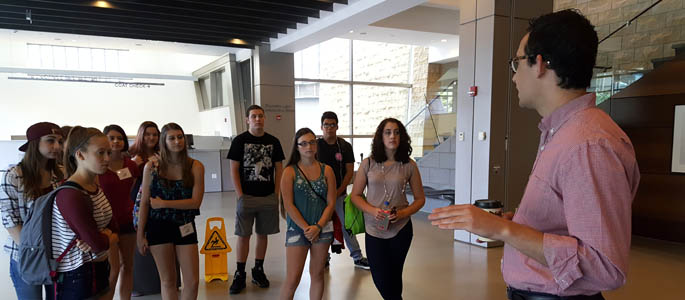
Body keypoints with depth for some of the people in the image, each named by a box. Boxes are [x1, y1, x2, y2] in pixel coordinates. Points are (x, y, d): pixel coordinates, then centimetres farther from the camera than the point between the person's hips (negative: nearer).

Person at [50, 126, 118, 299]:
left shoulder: (95, 187, 3)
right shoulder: (70, 196, -24)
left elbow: (113, 227, 5)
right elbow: (98, 244, -23)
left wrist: (101, 236, -15)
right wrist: (110, 237, -3)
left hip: (99, 270, 8)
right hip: (75, 278, -8)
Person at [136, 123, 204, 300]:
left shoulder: (195, 167, -6)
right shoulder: (151, 167, -3)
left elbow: (196, 201, -11)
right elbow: (144, 202, 1)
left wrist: (164, 203, -14)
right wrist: (140, 234, 1)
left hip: (185, 227, 0)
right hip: (158, 226, 0)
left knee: (192, 281, 1)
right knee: (168, 281, 10)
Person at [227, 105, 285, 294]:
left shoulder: (273, 141, 6)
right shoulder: (239, 141, -2)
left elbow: (279, 169, 10)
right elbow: (234, 169, -2)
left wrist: (276, 193, 2)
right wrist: (240, 195, -9)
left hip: (268, 197, 3)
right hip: (246, 197, -2)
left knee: (263, 234, 10)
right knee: (243, 235, 2)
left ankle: (258, 271, 24)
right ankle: (240, 275, 11)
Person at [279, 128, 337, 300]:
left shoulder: (326, 170, 3)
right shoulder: (290, 172, -2)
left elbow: (331, 203, 0)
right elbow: (288, 205, -7)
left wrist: (317, 227, -11)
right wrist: (306, 228, -12)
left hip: (323, 229, 2)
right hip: (297, 229, -2)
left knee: (317, 274, 11)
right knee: (293, 279, -3)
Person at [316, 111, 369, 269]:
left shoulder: (345, 146, 1)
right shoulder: (316, 146, 0)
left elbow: (349, 171, 1)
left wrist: (338, 191, -8)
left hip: (340, 194, 0)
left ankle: (357, 257, 13)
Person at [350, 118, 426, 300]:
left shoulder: (409, 165, -3)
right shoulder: (368, 164, -3)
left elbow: (420, 198, 3)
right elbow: (355, 195, 2)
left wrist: (403, 213, -14)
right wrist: (372, 210, -14)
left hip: (401, 229, 0)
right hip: (374, 229, 1)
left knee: (394, 276, 13)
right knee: (380, 280, 6)